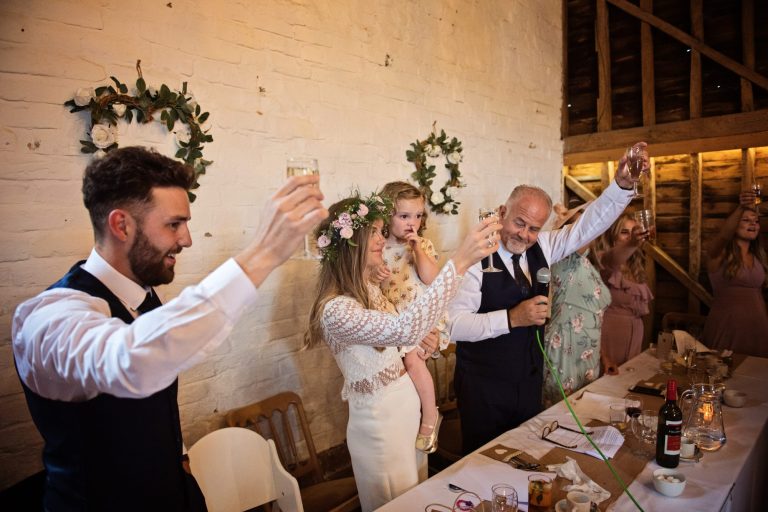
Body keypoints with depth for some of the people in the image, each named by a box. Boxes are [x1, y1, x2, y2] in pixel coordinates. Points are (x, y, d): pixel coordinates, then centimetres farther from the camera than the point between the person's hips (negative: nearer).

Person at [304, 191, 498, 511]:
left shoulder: (371, 289, 1)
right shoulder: (335, 309, -28)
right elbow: (405, 328, -43)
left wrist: (420, 340, -6)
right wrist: (460, 261, -48)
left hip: (408, 411, 8)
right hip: (381, 424, -8)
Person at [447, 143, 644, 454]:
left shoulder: (541, 247, 2)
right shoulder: (475, 257, -19)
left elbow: (588, 226, 3)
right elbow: (454, 324, -24)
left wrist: (622, 184, -11)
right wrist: (512, 318, -30)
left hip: (530, 382, 6)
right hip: (483, 389, -6)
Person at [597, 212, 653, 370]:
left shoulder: (636, 266, 11)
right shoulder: (603, 260, -13)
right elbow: (612, 260, -40)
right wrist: (631, 244, -58)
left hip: (634, 332, 7)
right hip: (610, 330, -7)